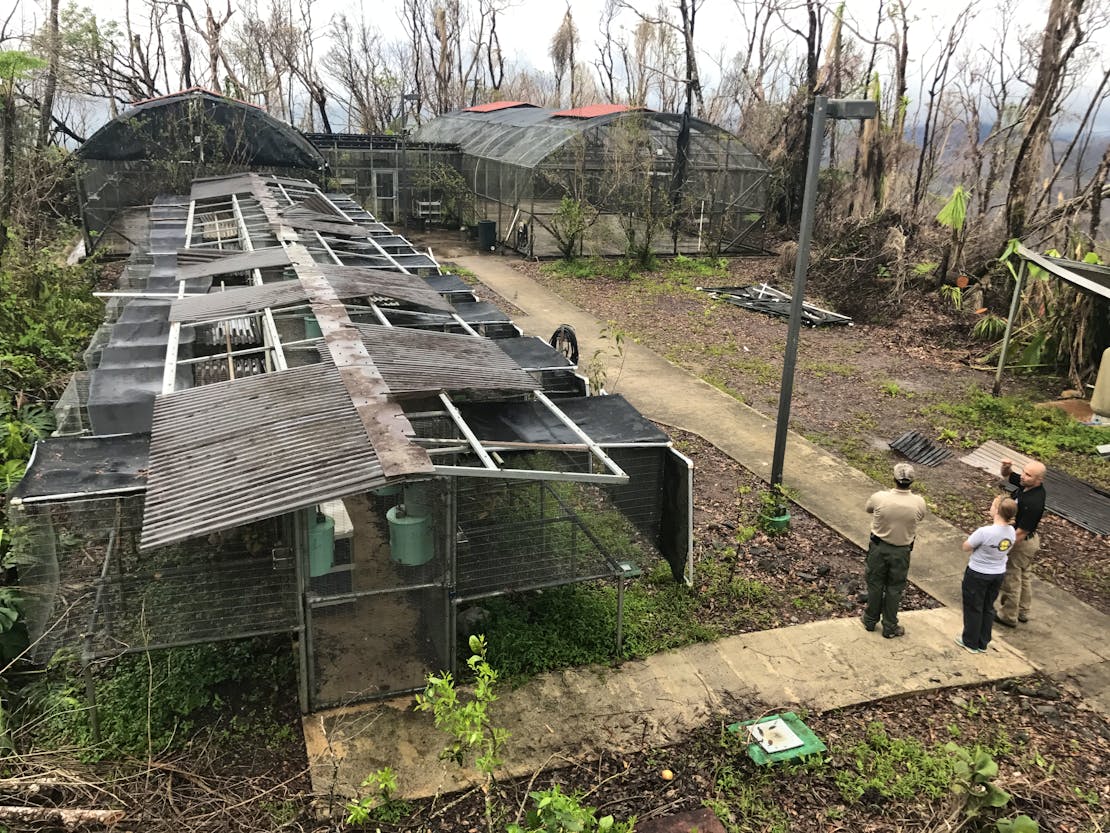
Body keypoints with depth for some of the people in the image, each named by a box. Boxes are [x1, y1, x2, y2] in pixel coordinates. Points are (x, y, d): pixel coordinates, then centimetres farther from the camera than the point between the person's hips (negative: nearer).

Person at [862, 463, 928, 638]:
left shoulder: (879, 498, -22)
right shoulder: (919, 502, -20)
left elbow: (868, 508, 1)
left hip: (879, 547, 0)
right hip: (901, 551, 0)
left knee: (875, 584, 18)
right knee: (894, 588, 15)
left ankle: (870, 620, 34)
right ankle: (890, 627, 25)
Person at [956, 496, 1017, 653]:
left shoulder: (985, 532, -31)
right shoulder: (1011, 532, -10)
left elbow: (966, 547, -17)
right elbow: (1007, 550, 8)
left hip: (977, 574, -6)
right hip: (999, 574, 6)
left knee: (973, 608, 13)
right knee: (988, 608, 21)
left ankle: (971, 642, 27)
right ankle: (983, 643, 34)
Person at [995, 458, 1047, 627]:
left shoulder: (1033, 503, -35)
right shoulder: (1026, 485, -11)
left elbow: (1021, 532, -29)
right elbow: (1007, 475, 6)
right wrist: (1006, 467, -18)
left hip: (1021, 543, -9)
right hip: (1030, 540, 9)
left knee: (1011, 581, 9)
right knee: (1024, 577, 24)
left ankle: (1008, 617, 26)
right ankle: (1022, 612, 41)